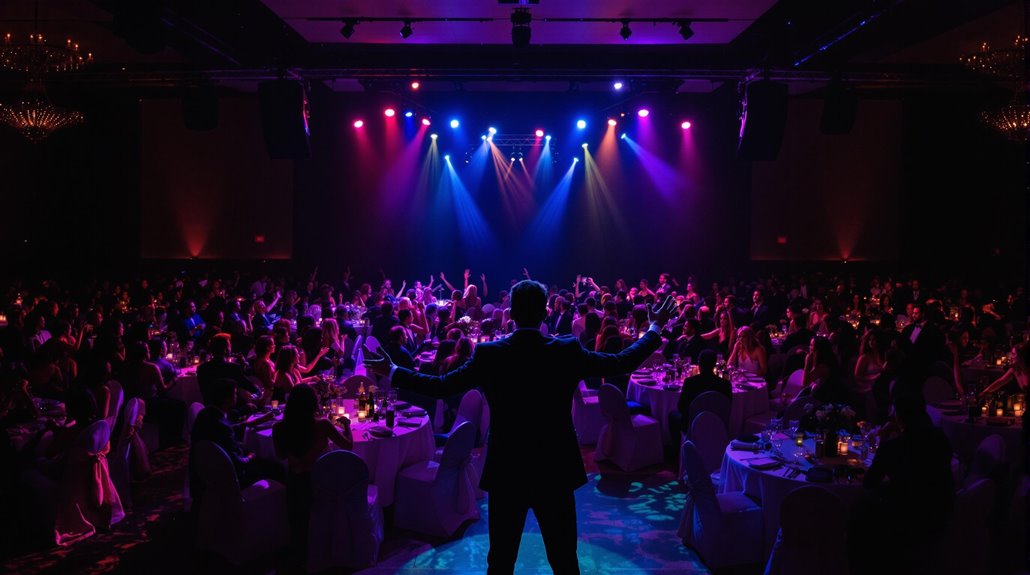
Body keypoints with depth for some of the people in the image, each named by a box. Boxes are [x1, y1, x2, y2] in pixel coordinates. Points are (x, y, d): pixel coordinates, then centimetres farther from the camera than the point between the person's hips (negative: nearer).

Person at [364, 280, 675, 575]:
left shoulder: (488, 354, -11)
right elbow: (621, 363, 0)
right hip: (556, 471, 0)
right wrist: (655, 329, 16)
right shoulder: (568, 350, -10)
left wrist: (391, 371, 10)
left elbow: (441, 386, -5)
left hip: (505, 473, 0)